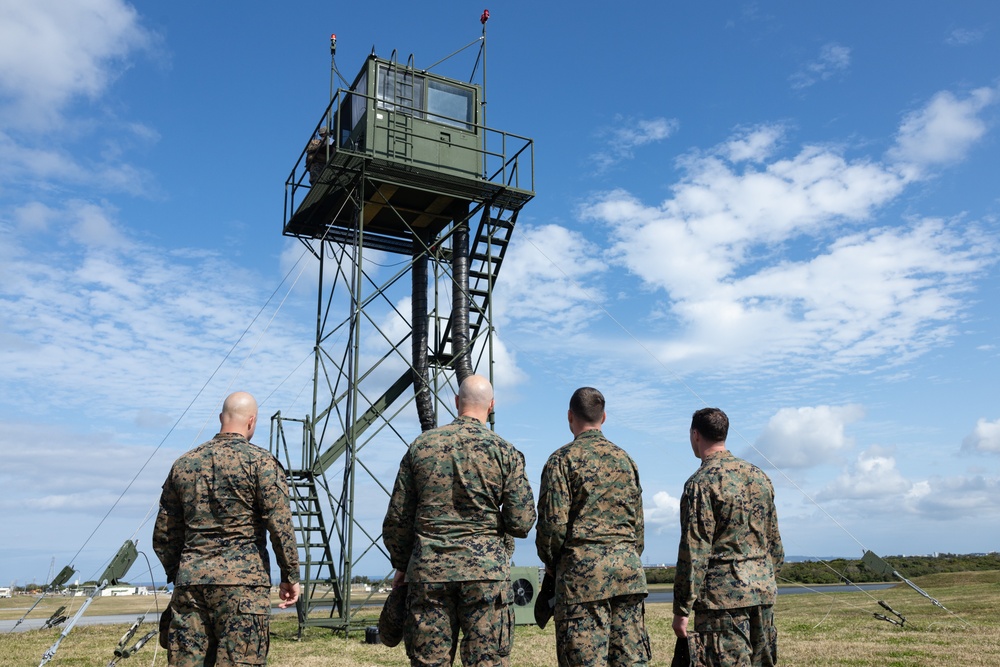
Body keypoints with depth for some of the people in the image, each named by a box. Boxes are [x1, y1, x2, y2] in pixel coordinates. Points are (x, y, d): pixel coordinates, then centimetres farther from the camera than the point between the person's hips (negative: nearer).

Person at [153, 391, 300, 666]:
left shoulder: (183, 464, 13)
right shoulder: (260, 462, -3)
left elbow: (163, 535, 17)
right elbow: (280, 526, -8)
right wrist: (290, 576, 0)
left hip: (189, 581, 5)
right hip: (242, 581, -5)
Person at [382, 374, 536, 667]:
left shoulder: (421, 446, 5)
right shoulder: (504, 451, -1)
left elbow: (397, 518, 7)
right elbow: (522, 522, -5)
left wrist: (401, 566, 19)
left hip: (428, 569, 2)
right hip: (486, 568, -2)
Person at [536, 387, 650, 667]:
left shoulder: (564, 459, -4)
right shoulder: (625, 459, 14)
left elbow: (554, 522, -9)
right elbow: (638, 523, 17)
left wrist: (550, 563, 7)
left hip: (583, 568, -5)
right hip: (628, 567, 6)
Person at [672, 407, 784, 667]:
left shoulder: (701, 483, -11)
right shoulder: (758, 475, 11)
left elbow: (694, 554, -15)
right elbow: (774, 542, 16)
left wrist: (682, 609, -10)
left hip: (722, 596, -7)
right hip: (763, 592, 7)